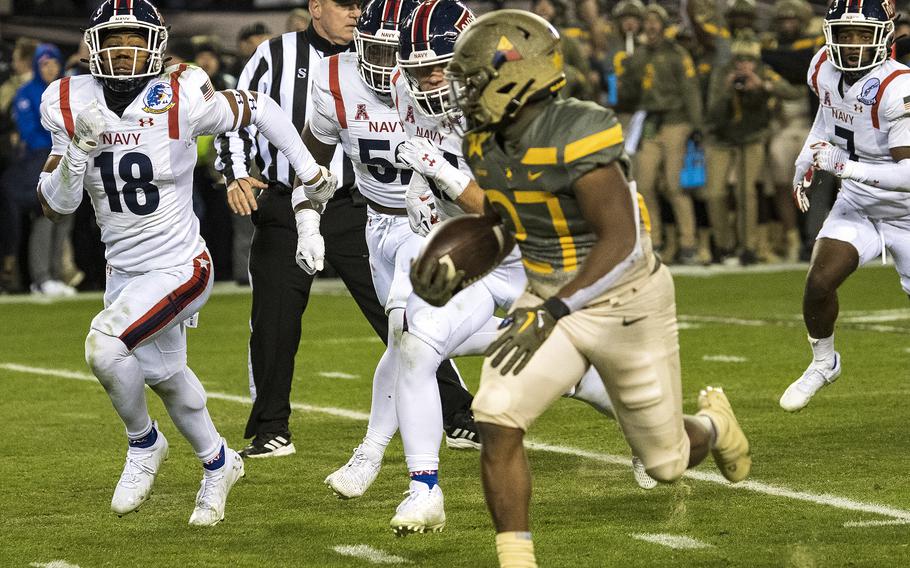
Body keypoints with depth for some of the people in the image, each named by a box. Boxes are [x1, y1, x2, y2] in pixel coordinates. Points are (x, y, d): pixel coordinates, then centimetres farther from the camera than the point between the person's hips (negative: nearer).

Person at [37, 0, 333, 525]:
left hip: (179, 267, -6)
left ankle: (144, 443, 3)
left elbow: (259, 108, -3)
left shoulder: (180, 100, -18)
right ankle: (218, 464, 47)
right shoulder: (73, 105, -6)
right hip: (123, 270, 6)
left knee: (105, 345, -24)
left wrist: (309, 172, -1)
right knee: (163, 374, 21)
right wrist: (78, 149, -22)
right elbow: (55, 206, -5)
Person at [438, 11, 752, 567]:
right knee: (498, 424, -19)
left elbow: (621, 242, -33)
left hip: (627, 305, -6)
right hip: (551, 299, 6)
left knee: (666, 462, 12)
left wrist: (548, 315, -40)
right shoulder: (489, 144, -5)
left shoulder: (575, 138, -30)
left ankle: (713, 424, 49)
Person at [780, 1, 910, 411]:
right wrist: (805, 161, 11)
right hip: (856, 207, 5)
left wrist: (843, 165, -36)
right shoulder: (825, 69, -8)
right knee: (819, 282, -12)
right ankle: (823, 364, 14)